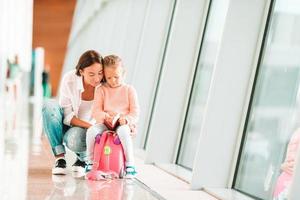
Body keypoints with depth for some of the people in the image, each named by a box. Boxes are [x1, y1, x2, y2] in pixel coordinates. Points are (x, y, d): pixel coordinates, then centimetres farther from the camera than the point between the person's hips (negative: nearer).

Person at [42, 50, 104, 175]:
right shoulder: (69, 79, -20)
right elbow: (66, 116, -17)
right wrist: (90, 126, -32)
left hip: (86, 131, -1)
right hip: (67, 125, 1)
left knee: (73, 140, -37)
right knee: (49, 105, -29)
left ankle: (84, 158, 2)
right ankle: (59, 158, -23)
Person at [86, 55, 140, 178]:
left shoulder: (129, 90, 8)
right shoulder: (101, 90, 11)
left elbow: (135, 112, 2)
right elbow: (96, 110, 3)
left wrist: (126, 119, -19)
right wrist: (105, 116, -19)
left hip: (124, 123, -2)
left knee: (123, 132, -38)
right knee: (91, 131, -29)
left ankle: (130, 165, -27)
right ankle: (91, 162, -10)